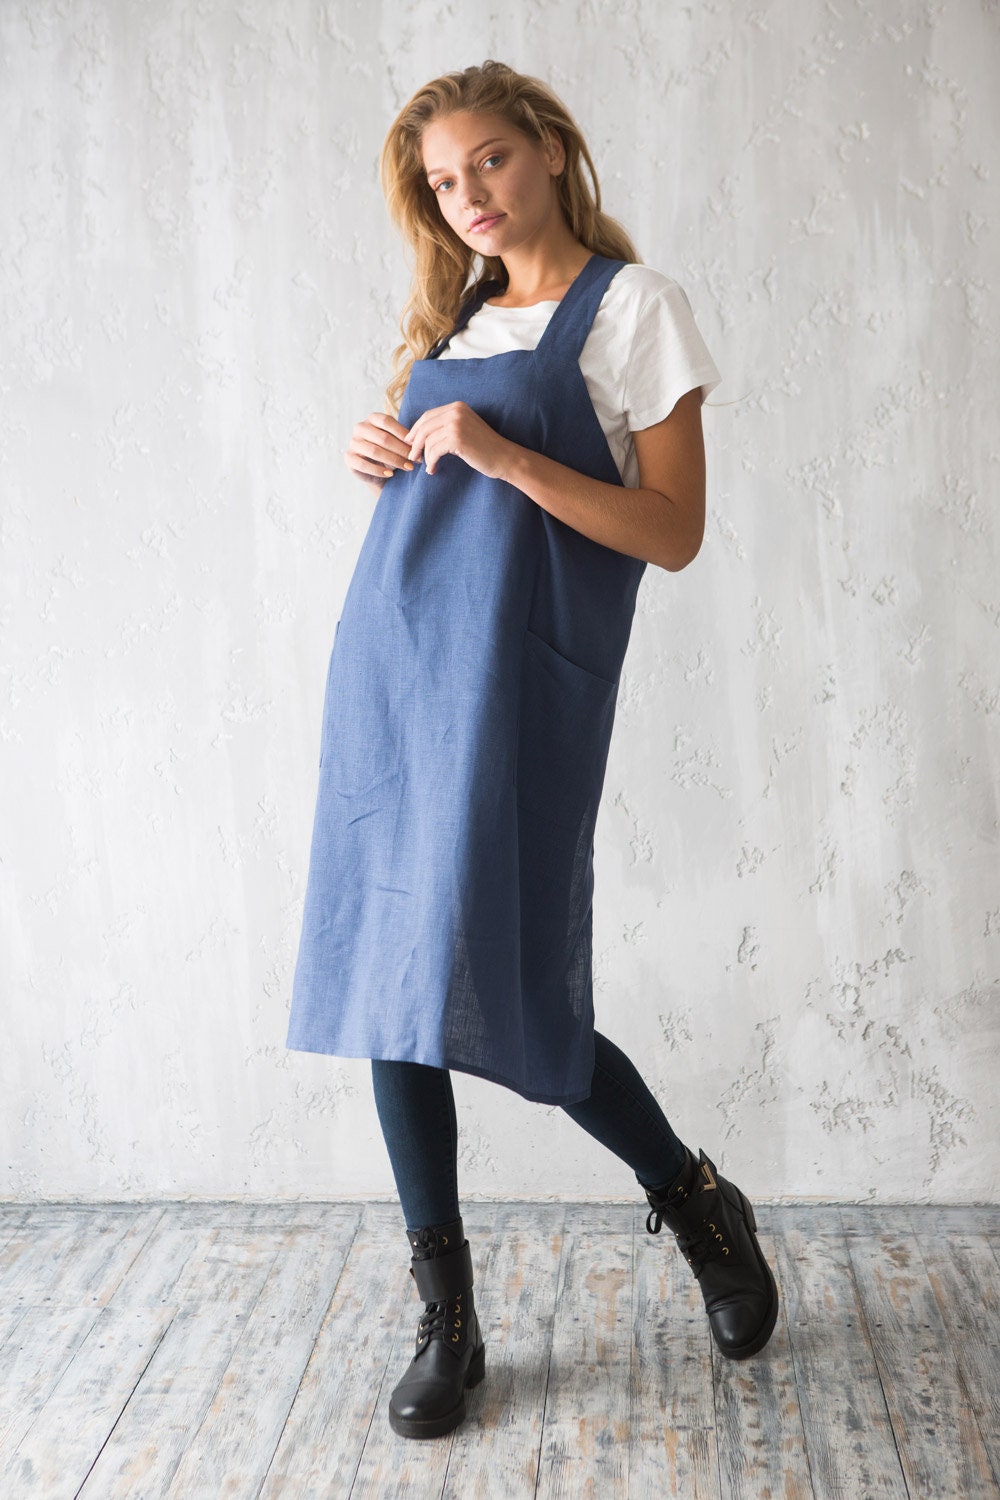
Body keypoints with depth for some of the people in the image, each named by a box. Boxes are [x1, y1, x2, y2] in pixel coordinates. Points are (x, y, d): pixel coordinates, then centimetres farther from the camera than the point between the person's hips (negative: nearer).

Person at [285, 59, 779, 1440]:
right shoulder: (453, 317, 19)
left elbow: (673, 533, -7)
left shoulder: (632, 305, 0)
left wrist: (504, 455, -15)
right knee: (389, 976, 4)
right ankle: (448, 1316, 18)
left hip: (519, 676, -6)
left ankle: (698, 1201, 20)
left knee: (497, 989, -9)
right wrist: (381, 459, 6)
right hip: (386, 656, 7)